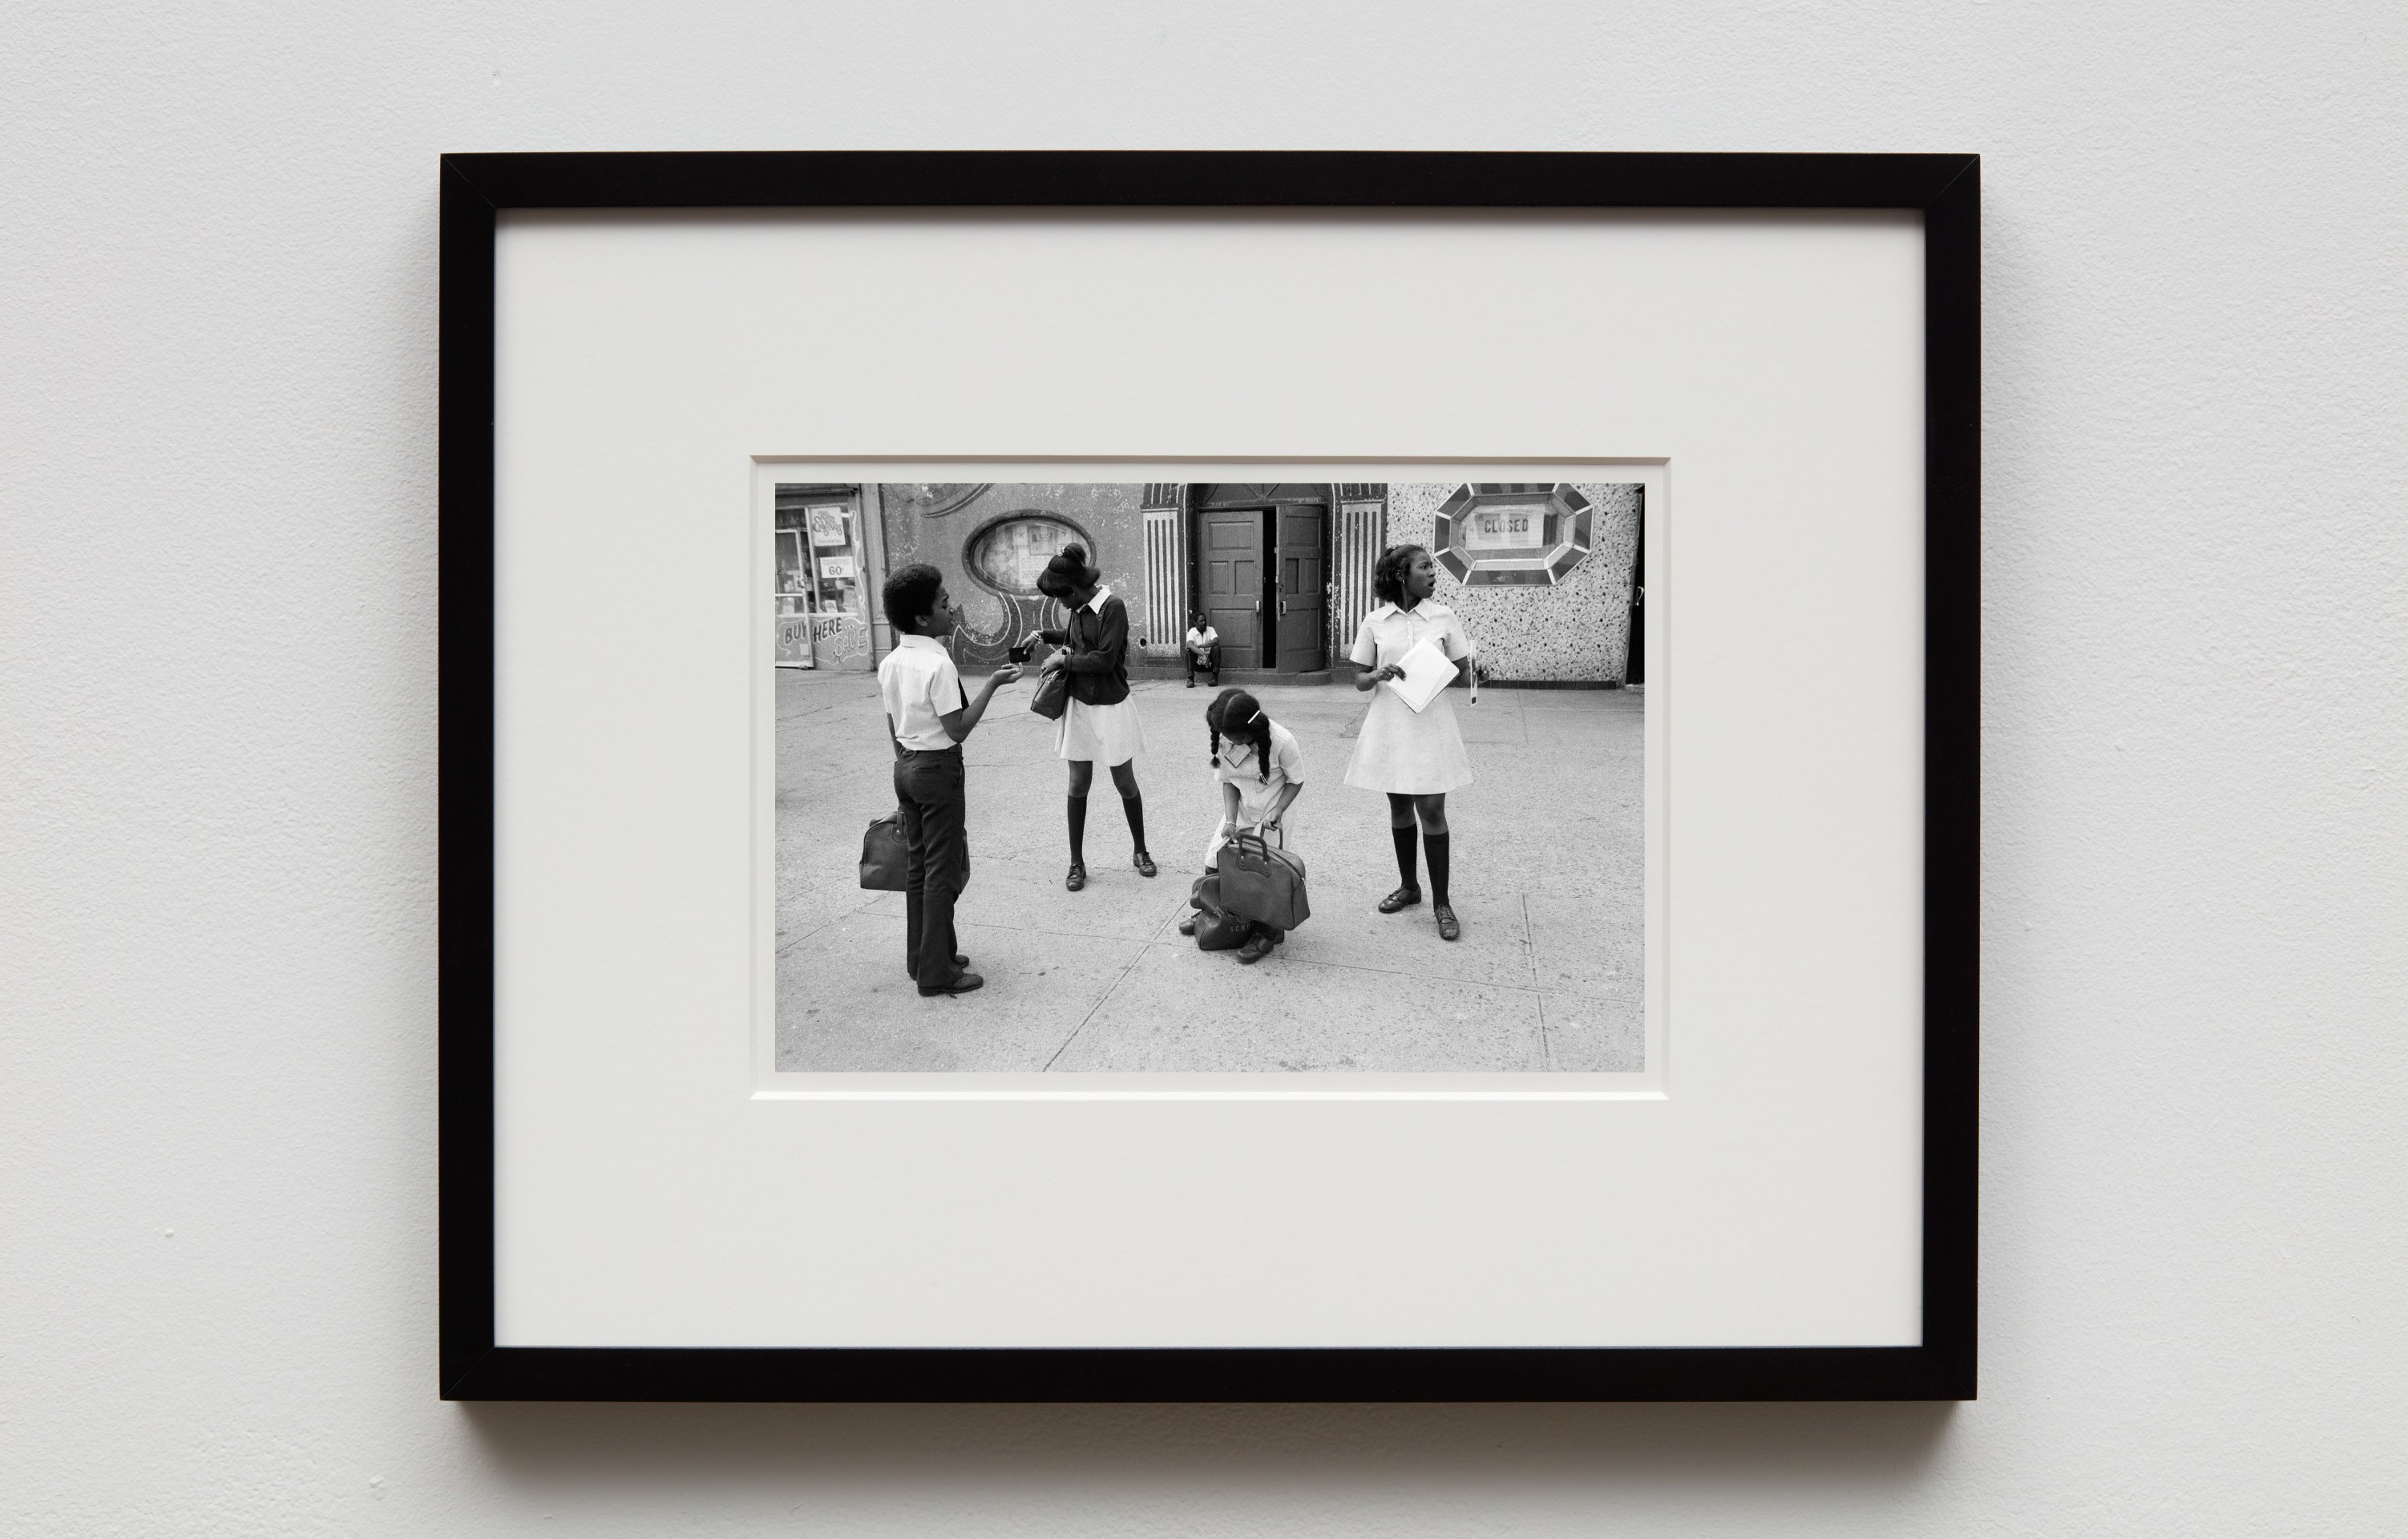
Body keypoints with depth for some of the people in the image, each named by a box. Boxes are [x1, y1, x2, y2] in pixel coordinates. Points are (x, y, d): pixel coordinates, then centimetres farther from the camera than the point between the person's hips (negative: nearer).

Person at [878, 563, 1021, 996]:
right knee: (942, 872, -1)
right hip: (939, 767, -8)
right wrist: (992, 684, -15)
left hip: (906, 766, 8)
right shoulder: (938, 665, -20)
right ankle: (936, 974, 3)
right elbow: (958, 730, -19)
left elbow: (894, 730, 12)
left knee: (917, 866, 17)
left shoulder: (890, 664, 4)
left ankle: (921, 957, 27)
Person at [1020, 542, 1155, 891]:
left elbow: (1105, 658, -23)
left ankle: (1141, 852, 26)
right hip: (1080, 705, 6)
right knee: (1078, 785, 6)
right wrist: (1044, 636, 11)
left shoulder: (1113, 608, -18)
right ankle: (1077, 863, 13)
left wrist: (1064, 659, -15)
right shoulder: (1079, 609, 4)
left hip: (1111, 707, -6)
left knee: (1125, 783, 7)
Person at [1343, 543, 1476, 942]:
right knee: (1400, 808, 12)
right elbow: (1359, 680, 4)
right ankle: (1409, 886, 30)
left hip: (1431, 726, -1)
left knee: (1431, 810, -3)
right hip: (1389, 728, 1)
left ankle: (1441, 902, 5)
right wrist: (1378, 675, -17)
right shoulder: (1375, 623, 0)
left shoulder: (1443, 617, -1)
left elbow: (1463, 673, 4)